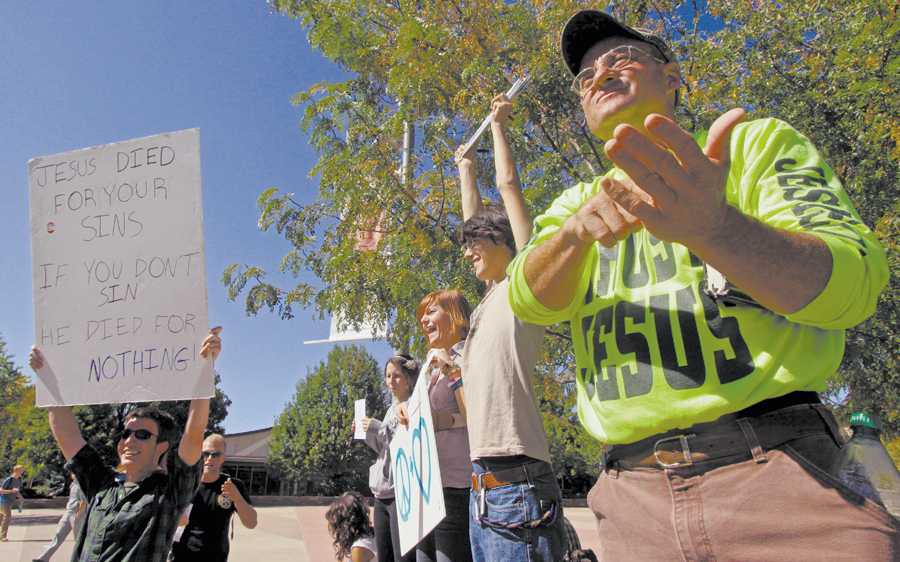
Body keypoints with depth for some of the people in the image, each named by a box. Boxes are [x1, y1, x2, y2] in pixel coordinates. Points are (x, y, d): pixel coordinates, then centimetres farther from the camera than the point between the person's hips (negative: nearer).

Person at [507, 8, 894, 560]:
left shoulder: (756, 142, 4)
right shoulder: (575, 203, 13)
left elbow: (851, 283, -10)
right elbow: (531, 298, -4)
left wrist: (710, 226, -29)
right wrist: (581, 226, -25)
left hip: (776, 469, -2)